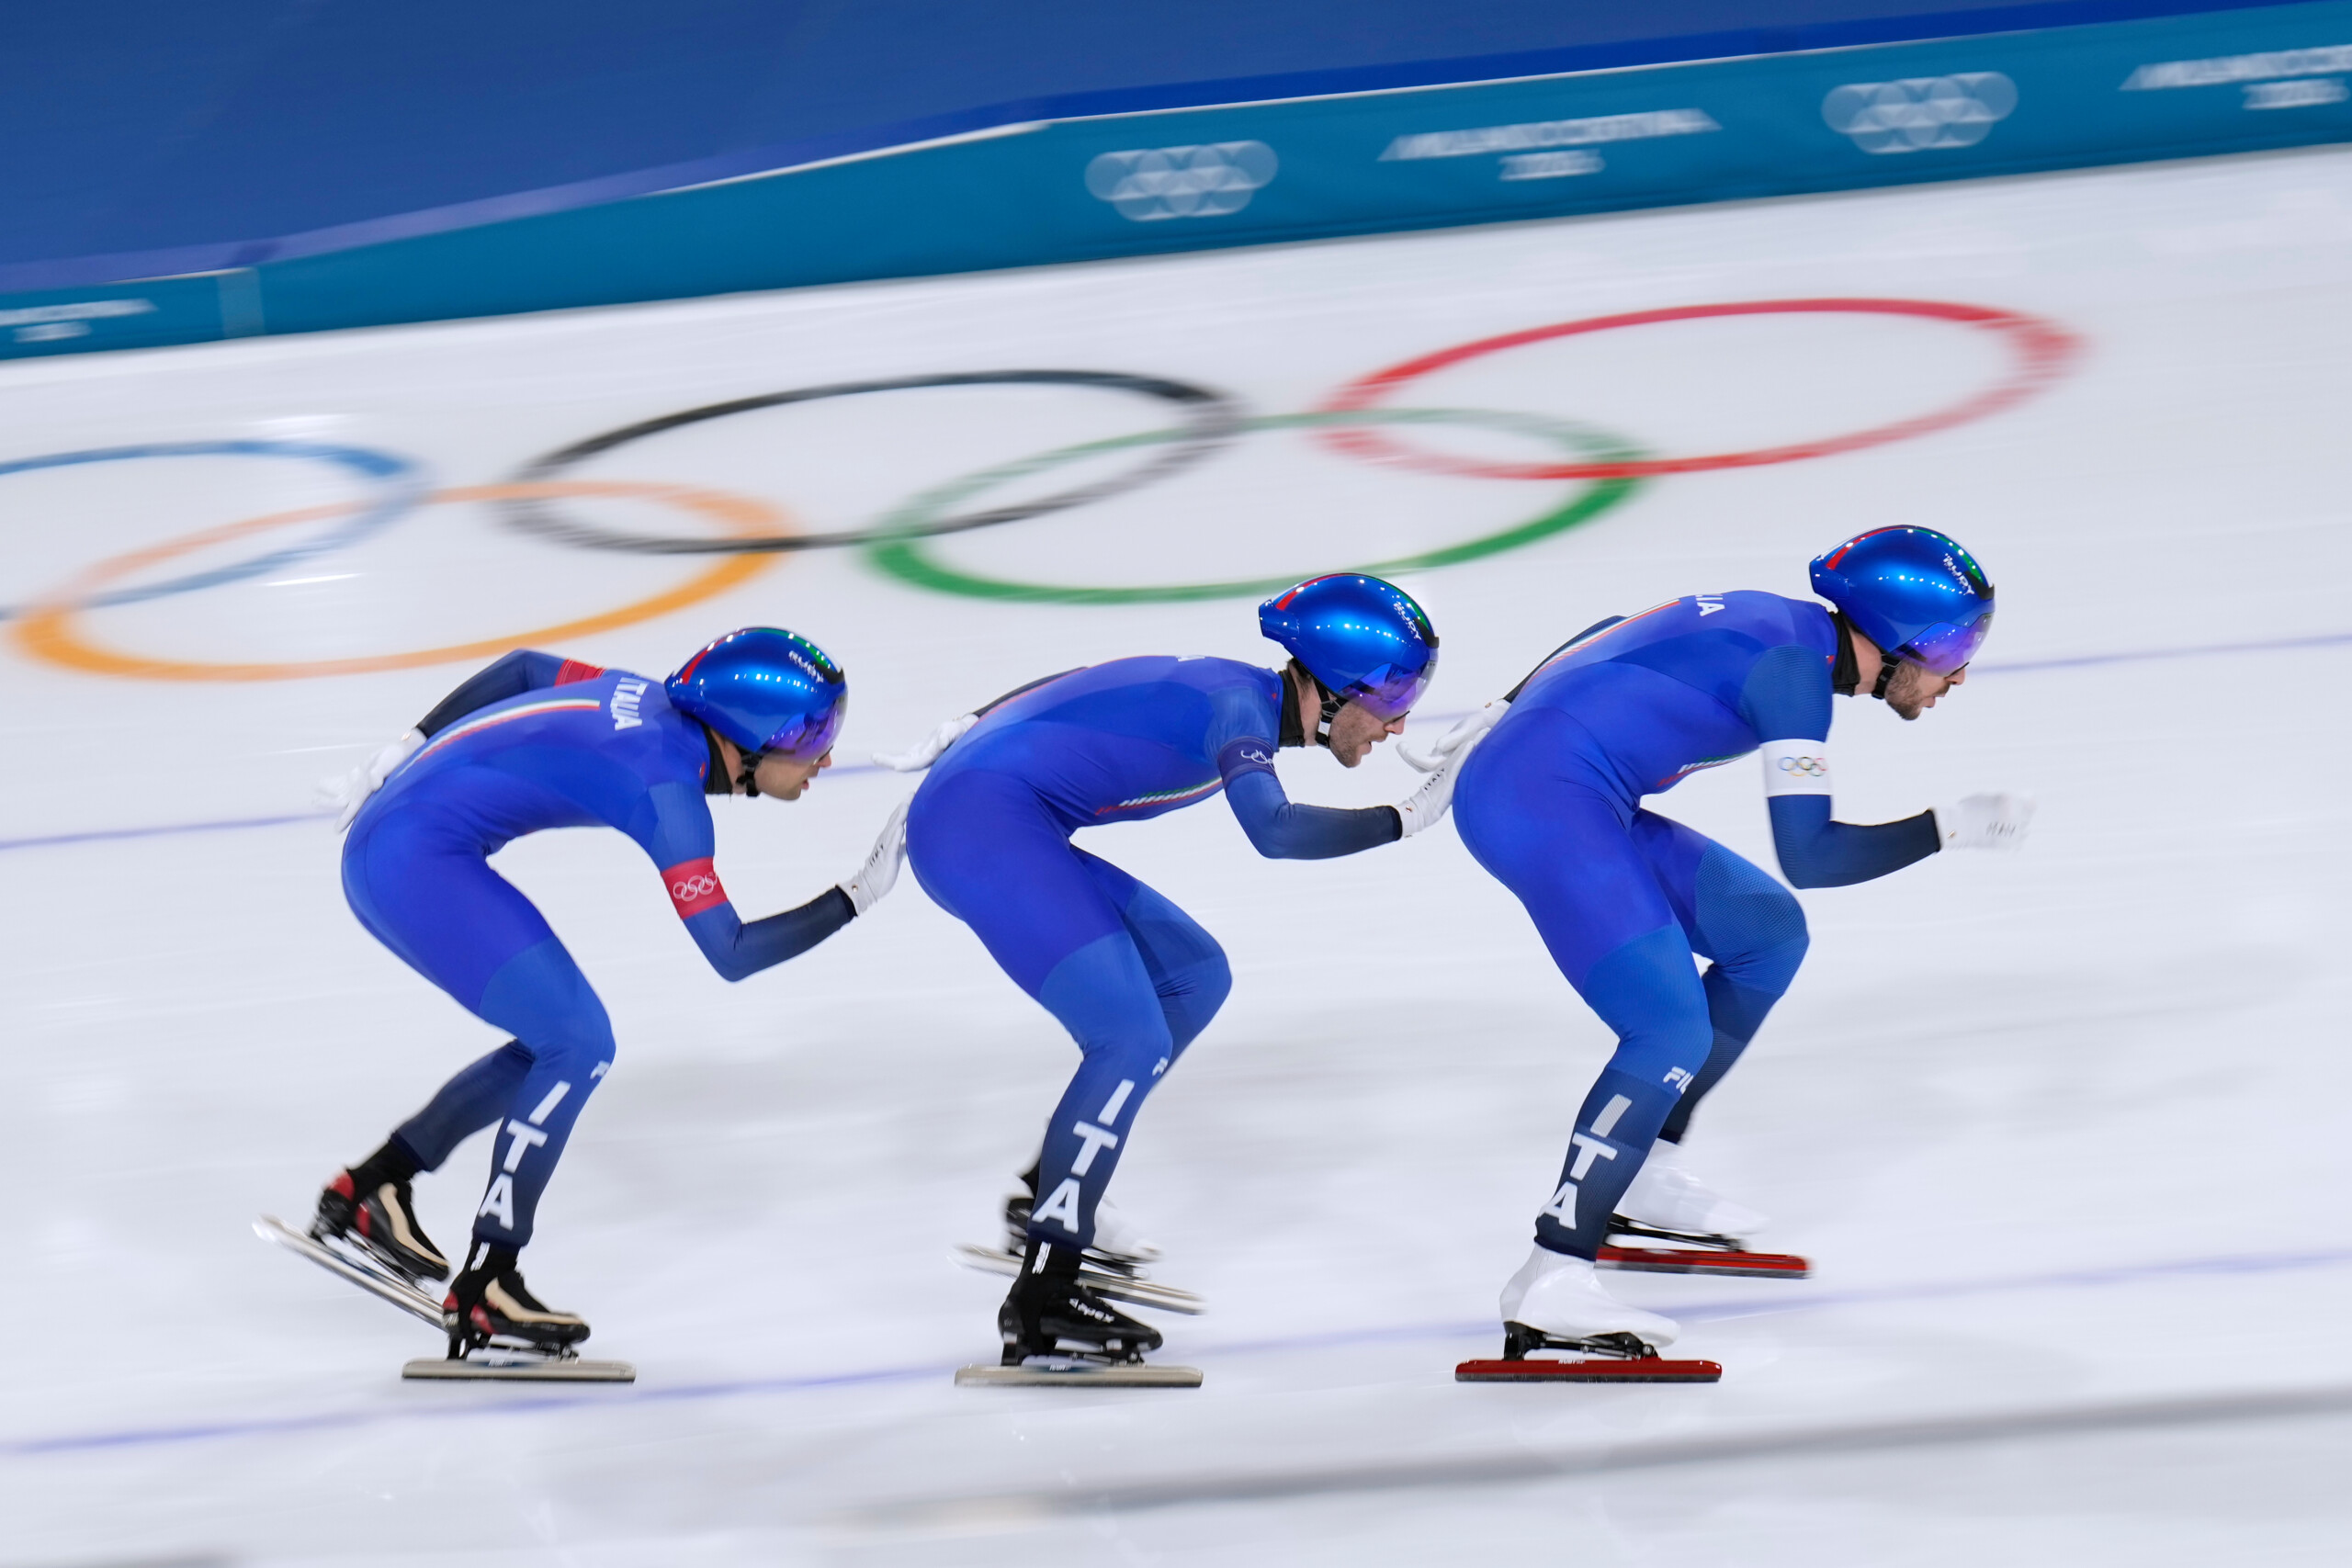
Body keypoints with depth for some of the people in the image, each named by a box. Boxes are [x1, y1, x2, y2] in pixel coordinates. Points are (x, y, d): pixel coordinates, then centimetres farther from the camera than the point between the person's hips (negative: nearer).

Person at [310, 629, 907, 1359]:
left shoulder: (655, 702, 7)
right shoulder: (667, 785, -18)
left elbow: (523, 669, 19)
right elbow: (729, 952, -19)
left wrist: (408, 751, 22)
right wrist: (854, 897, -13)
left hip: (380, 847, 10)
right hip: (416, 858, -10)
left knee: (560, 1043, 13)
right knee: (579, 1041, -13)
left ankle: (368, 1190, 20)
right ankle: (483, 1293, -12)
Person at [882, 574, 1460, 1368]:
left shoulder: (1237, 696, 13)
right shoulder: (1237, 704, -14)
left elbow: (1078, 689, 22)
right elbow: (1273, 831, -32)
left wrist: (959, 735, 29)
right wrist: (1406, 819, -22)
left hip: (1004, 831, 10)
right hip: (980, 826, -10)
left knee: (1195, 976, 15)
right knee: (1134, 1039, -18)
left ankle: (1052, 1196, 18)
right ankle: (1041, 1298, -19)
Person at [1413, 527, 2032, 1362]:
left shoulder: (1777, 626, 16)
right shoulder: (1796, 664, -12)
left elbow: (1609, 637, 27)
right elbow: (1810, 855, -16)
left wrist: (1500, 719, 30)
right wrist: (1949, 828, -8)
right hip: (1543, 803, -10)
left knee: (1767, 932, 17)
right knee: (1673, 1031, -19)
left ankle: (1640, 1171, 22)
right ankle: (1551, 1280, -22)